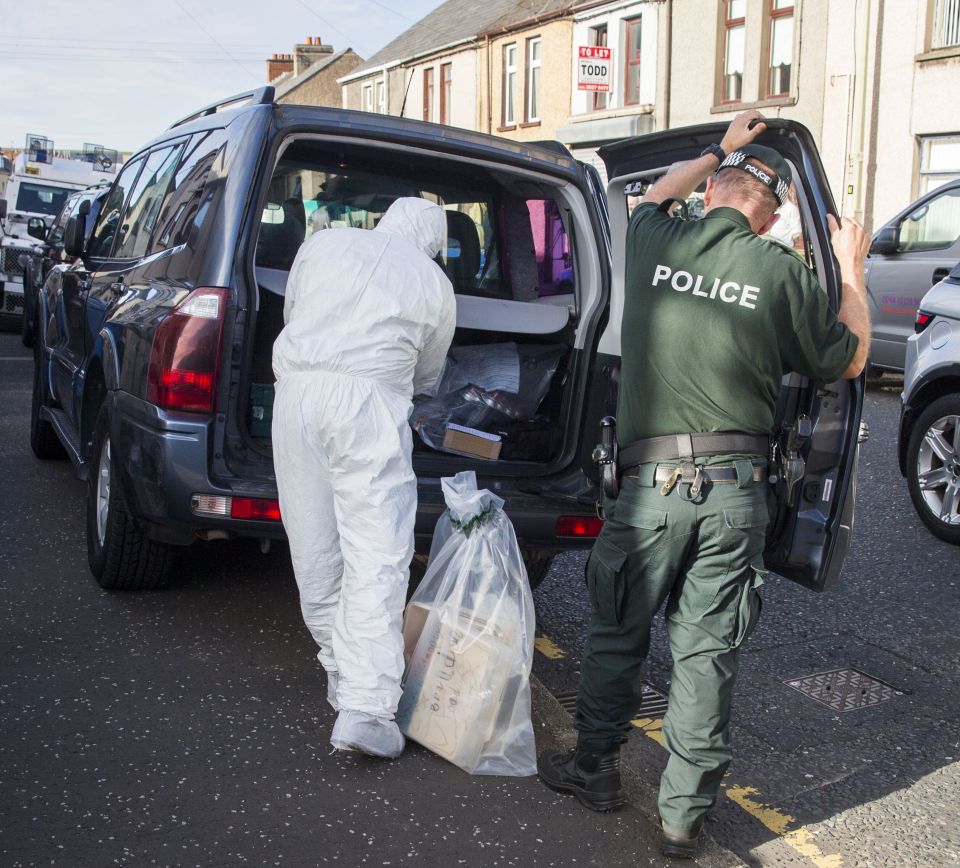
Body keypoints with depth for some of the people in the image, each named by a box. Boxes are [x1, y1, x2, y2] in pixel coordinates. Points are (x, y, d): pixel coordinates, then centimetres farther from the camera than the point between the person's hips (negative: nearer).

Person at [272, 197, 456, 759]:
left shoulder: (325, 243, 18)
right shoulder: (436, 284, 14)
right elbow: (427, 377, 22)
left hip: (297, 390, 3)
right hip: (369, 403, -3)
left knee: (314, 548, 12)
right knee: (377, 555, -5)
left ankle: (341, 669, 24)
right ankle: (364, 708, -12)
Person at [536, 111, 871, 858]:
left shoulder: (654, 244, 2)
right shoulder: (782, 272, -2)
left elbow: (658, 194, 29)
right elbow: (848, 360, 12)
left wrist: (720, 150, 42)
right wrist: (852, 270, 25)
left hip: (652, 481, 1)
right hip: (736, 489, 0)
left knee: (618, 631, 16)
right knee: (707, 651, 7)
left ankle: (595, 768, 32)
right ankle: (685, 816, 16)